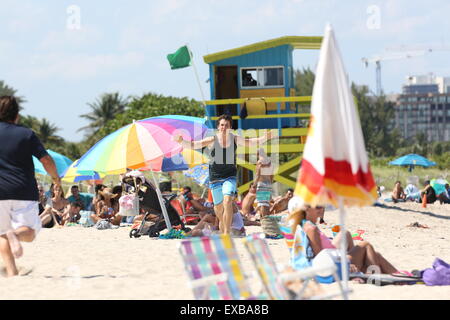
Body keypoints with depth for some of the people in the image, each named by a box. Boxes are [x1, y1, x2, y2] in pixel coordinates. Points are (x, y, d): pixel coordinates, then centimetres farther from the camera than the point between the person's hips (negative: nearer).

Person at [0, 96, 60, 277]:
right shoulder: (26, 134, 1)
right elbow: (46, 160, -3)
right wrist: (55, 177, 15)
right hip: (24, 192, -1)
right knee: (30, 232, 5)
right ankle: (16, 234, -31)